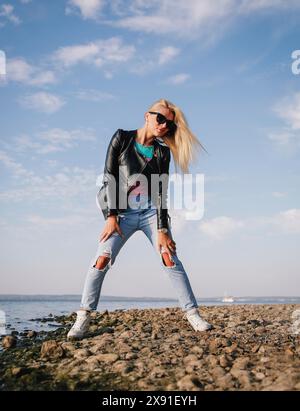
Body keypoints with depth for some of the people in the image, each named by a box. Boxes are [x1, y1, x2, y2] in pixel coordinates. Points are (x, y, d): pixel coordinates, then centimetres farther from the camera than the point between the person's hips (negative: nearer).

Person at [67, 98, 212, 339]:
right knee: (102, 259, -14)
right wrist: (111, 215, -12)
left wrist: (162, 229, -11)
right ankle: (84, 317, -6)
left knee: (170, 259, -11)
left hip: (151, 212, 1)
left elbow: (161, 191, -3)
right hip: (122, 213, -1)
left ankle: (192, 314, -5)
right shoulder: (122, 138, -1)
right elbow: (110, 176, -5)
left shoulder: (162, 152, 3)